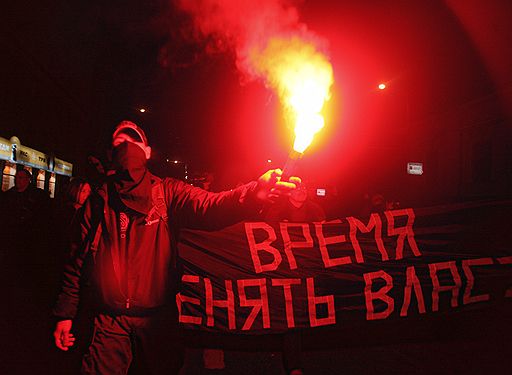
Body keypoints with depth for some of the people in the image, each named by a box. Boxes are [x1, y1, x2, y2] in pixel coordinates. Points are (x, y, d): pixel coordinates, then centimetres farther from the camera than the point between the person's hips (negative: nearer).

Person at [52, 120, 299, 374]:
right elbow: (77, 260, 7)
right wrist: (65, 314, 5)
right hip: (110, 319, 0)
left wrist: (255, 192, -40)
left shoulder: (167, 193, -2)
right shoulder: (97, 203, 3)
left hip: (157, 317, 0)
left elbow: (209, 208, -21)